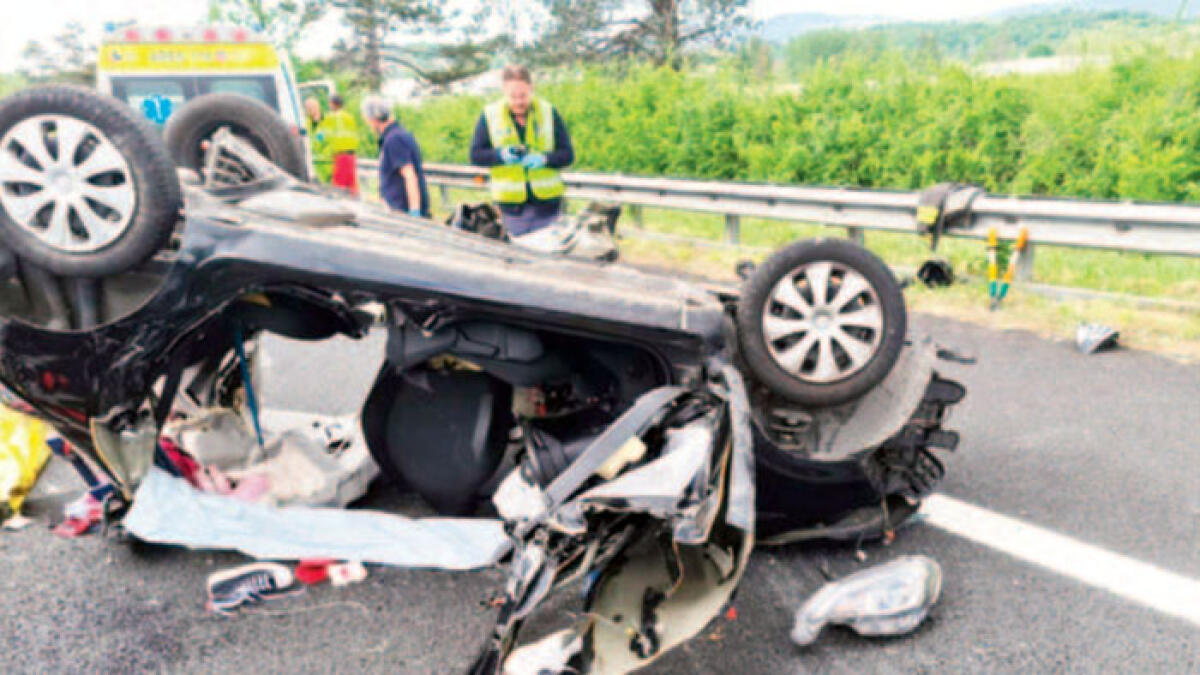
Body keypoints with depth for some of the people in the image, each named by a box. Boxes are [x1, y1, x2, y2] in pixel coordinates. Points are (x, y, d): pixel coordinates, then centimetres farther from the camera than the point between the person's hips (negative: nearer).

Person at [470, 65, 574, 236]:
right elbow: (475, 155, 1)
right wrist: (500, 154, -18)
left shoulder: (548, 112, 1)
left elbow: (567, 154, 1)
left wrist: (544, 159, -20)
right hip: (511, 201, 0)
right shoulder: (489, 115, 0)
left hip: (547, 200, 1)